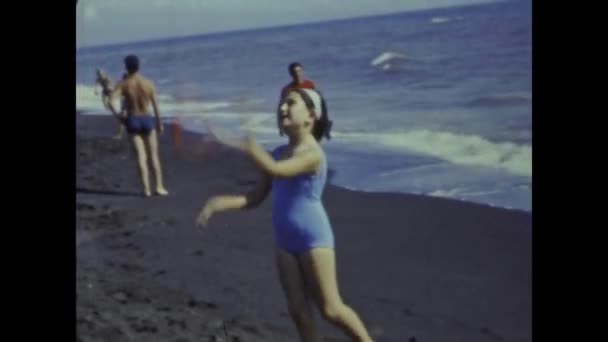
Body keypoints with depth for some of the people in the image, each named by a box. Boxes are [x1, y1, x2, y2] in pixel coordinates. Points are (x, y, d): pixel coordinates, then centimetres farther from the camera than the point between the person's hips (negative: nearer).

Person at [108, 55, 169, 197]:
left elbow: (110, 102, -18)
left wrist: (116, 115, -2)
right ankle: (159, 187, 5)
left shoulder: (123, 84, -6)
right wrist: (159, 123, 8)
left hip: (132, 121, 0)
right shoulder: (149, 83, -4)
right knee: (154, 156, 9)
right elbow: (155, 106, -2)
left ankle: (146, 188, -6)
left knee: (141, 156, 0)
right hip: (147, 120, 0)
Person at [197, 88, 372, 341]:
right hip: (285, 242, 8)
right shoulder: (278, 153, 7)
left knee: (331, 309, 0)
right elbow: (255, 197, 10)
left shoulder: (312, 153, -18)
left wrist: (243, 141, -41)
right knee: (298, 310, 8)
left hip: (314, 240, -7)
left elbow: (275, 170, -36)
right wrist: (221, 202, -3)